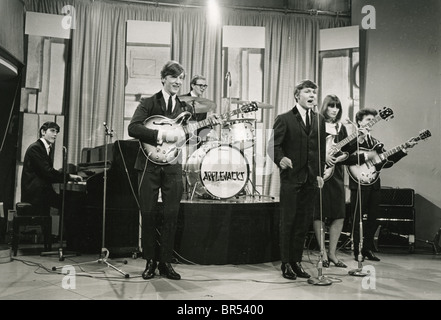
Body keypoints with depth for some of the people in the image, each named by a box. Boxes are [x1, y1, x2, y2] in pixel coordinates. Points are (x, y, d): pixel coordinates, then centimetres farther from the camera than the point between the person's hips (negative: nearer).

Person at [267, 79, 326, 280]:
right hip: (291, 177, -4)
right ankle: (286, 264, 10)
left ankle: (296, 261, 18)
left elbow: (322, 149, 15)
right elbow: (274, 145, -7)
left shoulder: (319, 120, 14)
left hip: (311, 179, 5)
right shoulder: (284, 119, -1)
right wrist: (280, 159, -27)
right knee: (288, 221, 1)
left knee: (304, 222, 7)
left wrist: (320, 173, 8)